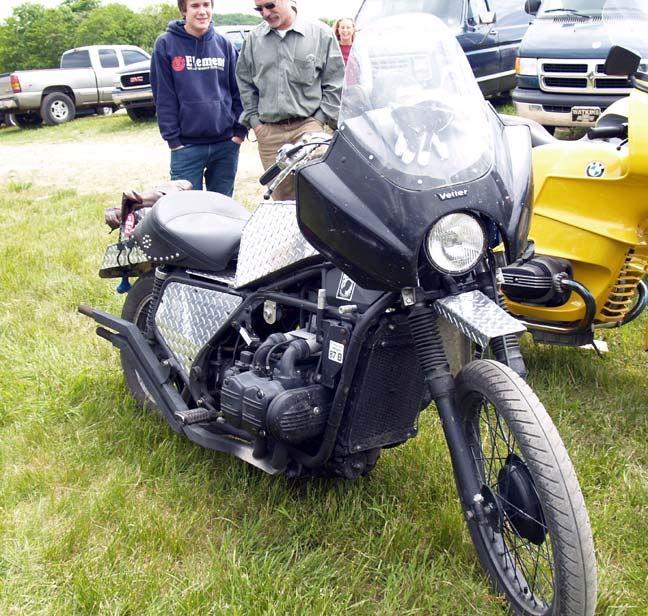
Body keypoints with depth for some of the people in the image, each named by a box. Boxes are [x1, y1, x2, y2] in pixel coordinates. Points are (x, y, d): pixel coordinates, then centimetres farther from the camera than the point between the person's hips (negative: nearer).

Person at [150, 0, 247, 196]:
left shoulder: (224, 45, 9)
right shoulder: (166, 45, -1)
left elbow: (237, 91, 9)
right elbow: (163, 97, -3)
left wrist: (240, 130, 0)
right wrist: (172, 138, -8)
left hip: (226, 143, 3)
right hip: (186, 145, -3)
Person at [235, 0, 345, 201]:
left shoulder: (321, 34, 1)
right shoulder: (253, 39, 8)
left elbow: (334, 84, 4)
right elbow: (245, 83, 18)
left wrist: (320, 119, -2)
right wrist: (254, 120, 10)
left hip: (308, 126, -3)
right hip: (268, 131, 3)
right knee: (282, 196, 7)